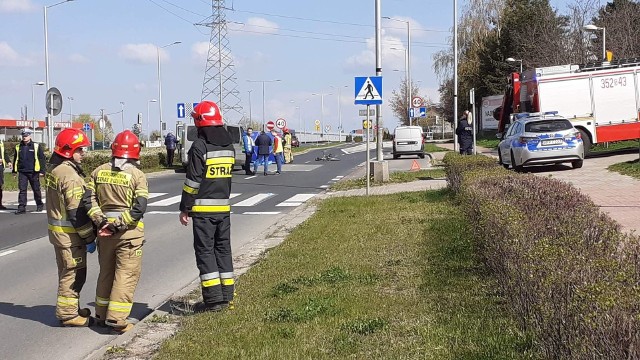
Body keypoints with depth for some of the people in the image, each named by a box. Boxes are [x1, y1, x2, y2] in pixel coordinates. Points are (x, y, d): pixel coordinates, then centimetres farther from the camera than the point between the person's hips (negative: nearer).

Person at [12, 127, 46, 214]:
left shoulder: (36, 146, -3)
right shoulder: (18, 147, 9)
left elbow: (42, 159, -4)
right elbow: (15, 159, 18)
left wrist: (42, 171, -10)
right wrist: (14, 170, 16)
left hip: (33, 172, -3)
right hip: (22, 172, 3)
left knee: (36, 189, 9)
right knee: (22, 190, -3)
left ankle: (39, 205, 25)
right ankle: (21, 207, -2)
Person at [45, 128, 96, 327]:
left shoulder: (53, 169, 8)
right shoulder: (70, 176, -23)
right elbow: (77, 212, -23)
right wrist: (89, 237, -14)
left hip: (56, 228, 10)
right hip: (70, 233, -10)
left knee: (67, 272, 20)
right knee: (73, 273, 1)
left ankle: (70, 308, 31)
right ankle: (68, 314, 9)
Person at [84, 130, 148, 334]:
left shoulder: (99, 172, 5)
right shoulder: (137, 175, -8)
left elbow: (89, 200, -1)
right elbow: (139, 207, -15)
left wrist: (100, 221, -3)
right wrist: (119, 225, -13)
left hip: (104, 229, 5)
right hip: (129, 232, -5)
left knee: (106, 272, 18)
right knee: (126, 275, 2)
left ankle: (102, 316, 26)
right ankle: (117, 320, -1)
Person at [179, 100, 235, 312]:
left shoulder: (200, 146, -12)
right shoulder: (229, 145, 10)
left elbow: (192, 181, -12)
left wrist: (184, 208, -6)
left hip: (203, 209, -6)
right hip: (224, 207, 7)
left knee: (205, 251, -1)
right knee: (223, 249, 12)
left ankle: (213, 299, -3)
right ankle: (226, 296, 15)